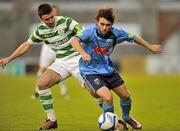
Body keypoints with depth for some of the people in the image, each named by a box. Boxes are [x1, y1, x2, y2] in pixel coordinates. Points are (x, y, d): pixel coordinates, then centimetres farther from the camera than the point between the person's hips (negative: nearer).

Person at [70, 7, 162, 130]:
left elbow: (133, 37, 5)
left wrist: (150, 47, 14)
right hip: (90, 71, -6)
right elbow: (74, 40, -45)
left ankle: (126, 117, 48)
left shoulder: (115, 33, -14)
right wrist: (83, 53, -63)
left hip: (107, 69, 6)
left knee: (125, 95, 15)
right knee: (108, 97, -23)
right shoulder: (90, 32, -28)